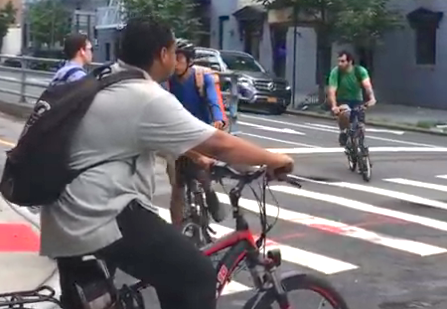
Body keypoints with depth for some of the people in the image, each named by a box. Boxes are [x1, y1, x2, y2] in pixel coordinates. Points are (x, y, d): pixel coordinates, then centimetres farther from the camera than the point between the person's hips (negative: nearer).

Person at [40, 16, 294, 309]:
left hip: (62, 220, 10)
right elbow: (219, 144, -12)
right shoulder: (148, 98, -15)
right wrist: (274, 159, 2)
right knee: (198, 276, -9)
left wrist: (197, 158, 33)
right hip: (101, 218, -10)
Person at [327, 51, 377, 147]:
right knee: (345, 112, -37)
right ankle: (343, 132, -8)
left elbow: (367, 85, -31)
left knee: (360, 129, -8)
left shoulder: (360, 70, -15)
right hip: (342, 101, -2)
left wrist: (372, 98, -51)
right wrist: (334, 106, -43)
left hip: (357, 101, 2)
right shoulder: (335, 72, -17)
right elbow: (331, 91, -25)